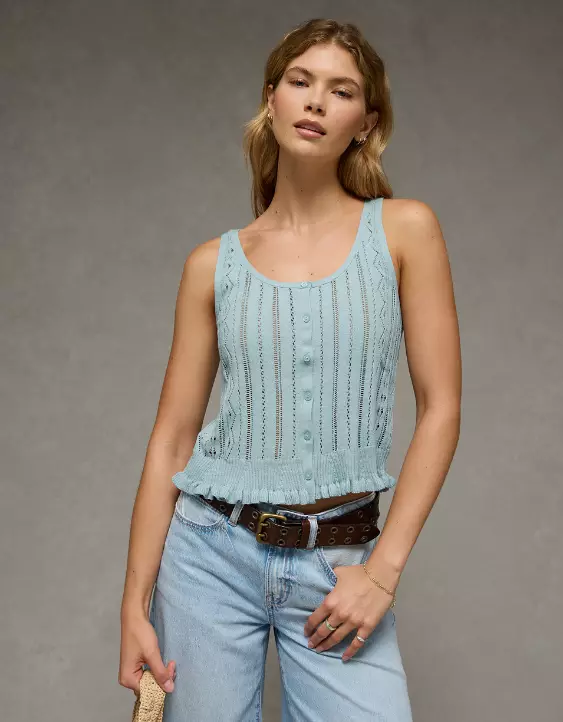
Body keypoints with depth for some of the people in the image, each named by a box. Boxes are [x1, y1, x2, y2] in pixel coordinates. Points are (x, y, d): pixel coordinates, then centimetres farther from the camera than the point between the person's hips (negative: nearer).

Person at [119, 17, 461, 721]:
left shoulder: (404, 229, -1)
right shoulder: (214, 264, 2)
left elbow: (440, 408, -3)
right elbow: (171, 439, 3)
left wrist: (383, 568, -9)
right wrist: (135, 603, -1)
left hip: (339, 564, -1)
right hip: (213, 551, 1)